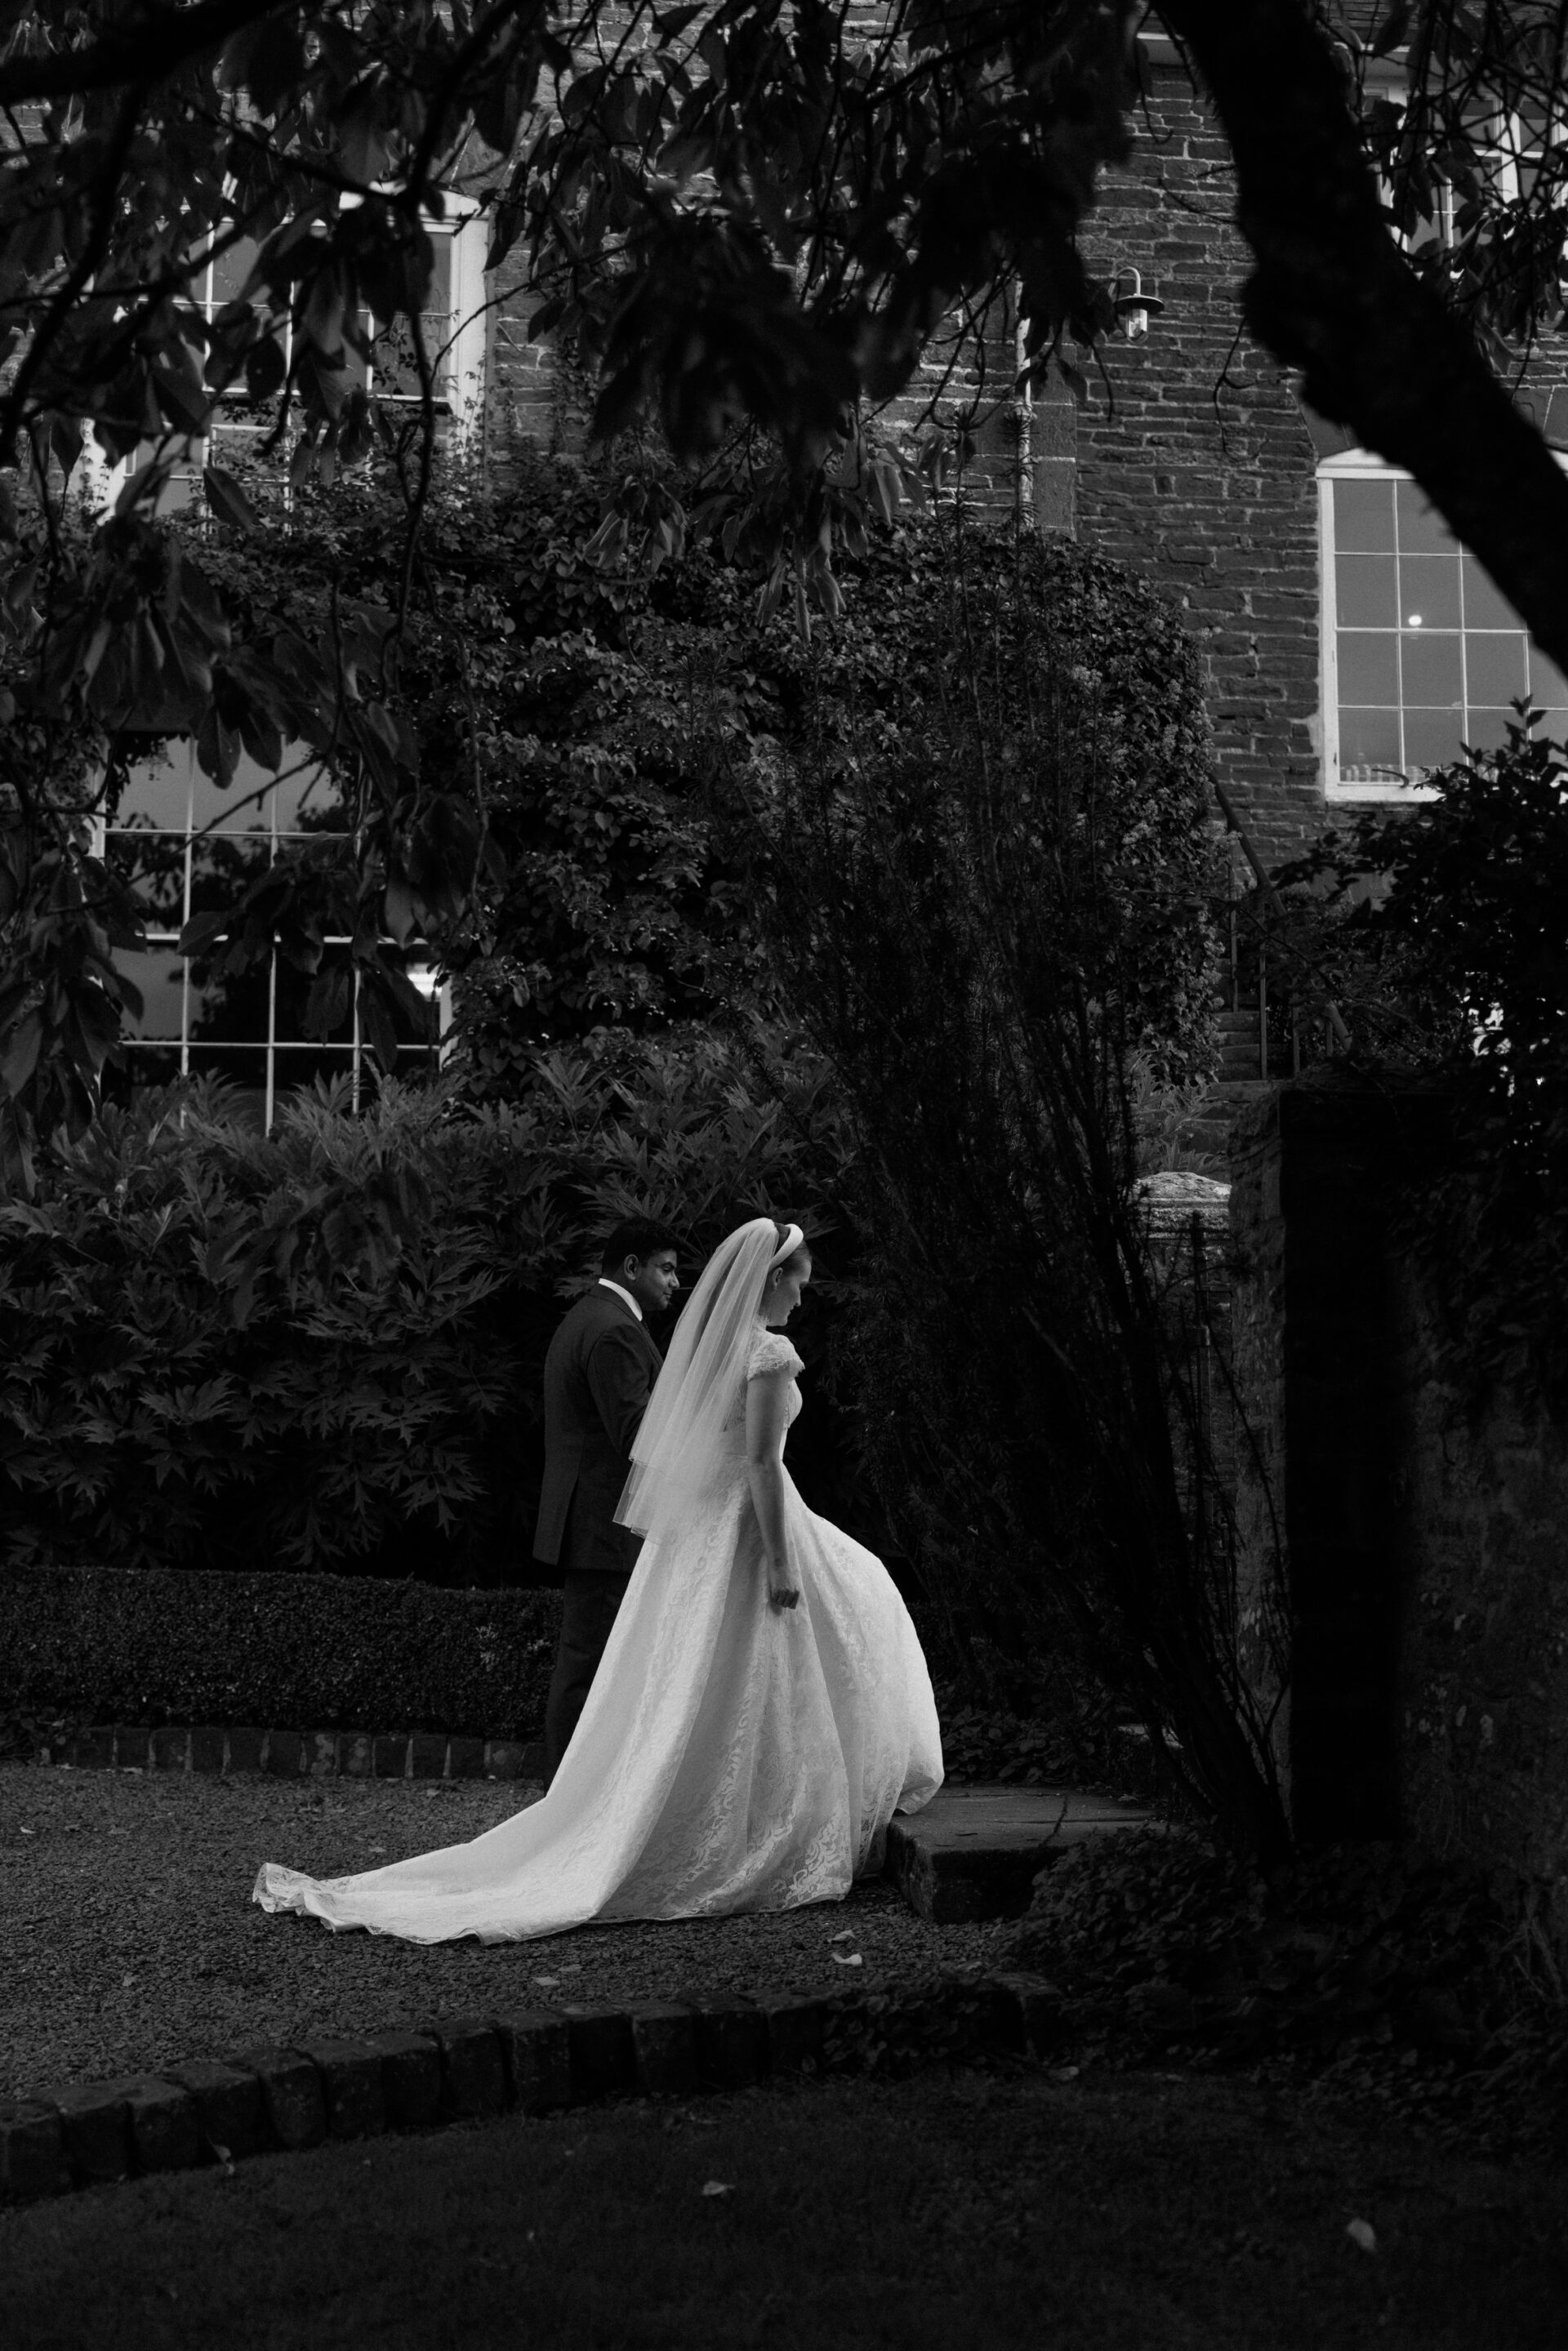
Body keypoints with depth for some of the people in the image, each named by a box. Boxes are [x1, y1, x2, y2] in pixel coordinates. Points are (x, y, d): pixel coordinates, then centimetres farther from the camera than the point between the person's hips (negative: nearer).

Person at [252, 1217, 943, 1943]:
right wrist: (780, 1562, -19)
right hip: (744, 1528, -8)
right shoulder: (769, 1353, -14)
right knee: (742, 1699, 1)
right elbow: (761, 1462, -20)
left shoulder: (700, 1340, 11)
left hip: (687, 1530, 8)